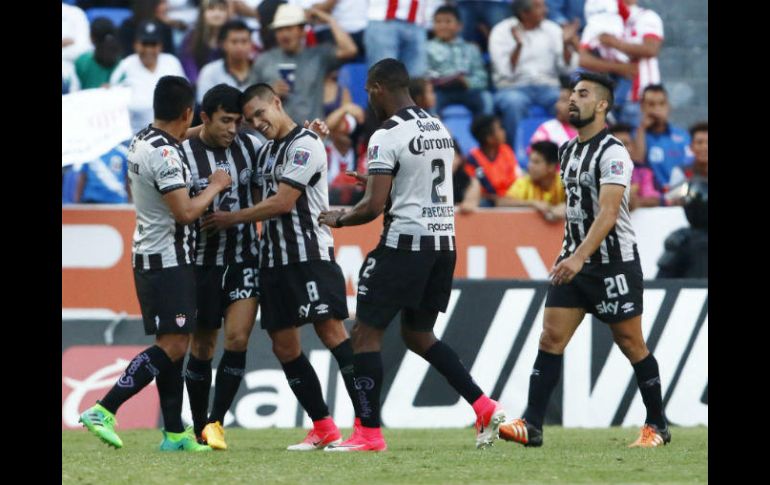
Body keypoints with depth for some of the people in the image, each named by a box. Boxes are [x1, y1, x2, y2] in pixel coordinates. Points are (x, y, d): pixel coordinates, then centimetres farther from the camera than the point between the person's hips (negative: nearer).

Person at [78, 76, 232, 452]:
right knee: (172, 345, -11)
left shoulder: (140, 142, 9)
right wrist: (214, 187, -7)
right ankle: (103, 411, -17)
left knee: (174, 345, 11)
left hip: (148, 256, 10)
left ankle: (174, 433, 11)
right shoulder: (165, 155, -20)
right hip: (168, 261, -10)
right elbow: (185, 211, -23)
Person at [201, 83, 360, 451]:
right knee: (283, 345, 5)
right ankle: (323, 429, 10)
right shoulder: (265, 151, 18)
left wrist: (232, 218, -6)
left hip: (309, 255, -9)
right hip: (273, 260, 9)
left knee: (331, 331, -16)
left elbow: (283, 202, -14)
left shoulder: (304, 145, -9)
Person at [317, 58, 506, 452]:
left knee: (366, 332, 2)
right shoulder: (440, 129, 13)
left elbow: (374, 206, -16)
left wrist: (339, 219, 2)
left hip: (406, 241, -8)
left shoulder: (387, 136, -13)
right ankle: (486, 410, 10)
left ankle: (368, 432, -1)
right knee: (418, 335, 19)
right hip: (444, 241, 8)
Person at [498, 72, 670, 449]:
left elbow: (607, 214, -25)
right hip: (574, 262, 7)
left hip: (614, 263, -7)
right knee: (551, 337, -4)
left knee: (630, 343, 3)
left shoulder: (612, 153, -15)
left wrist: (579, 257, -34)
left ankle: (657, 426, 16)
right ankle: (531, 425, -8)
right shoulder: (568, 151, 11)